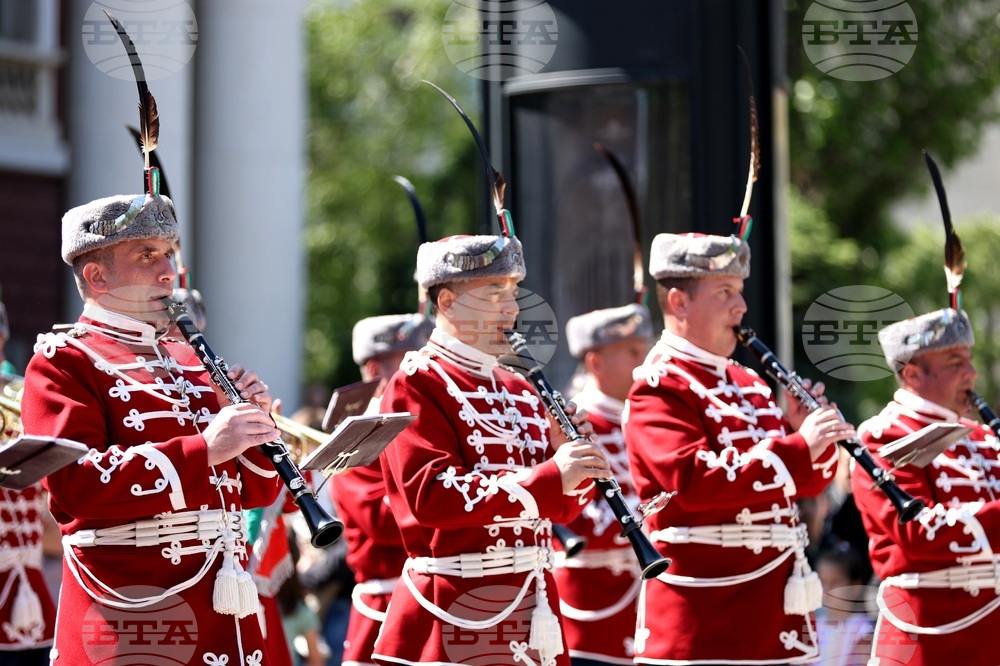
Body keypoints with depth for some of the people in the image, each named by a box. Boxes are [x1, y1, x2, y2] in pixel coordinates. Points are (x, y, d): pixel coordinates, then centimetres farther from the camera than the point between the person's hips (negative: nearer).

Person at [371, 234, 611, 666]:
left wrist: (572, 461, -5)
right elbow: (430, 496, -20)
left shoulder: (519, 391, 15)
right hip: (453, 621, -7)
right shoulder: (417, 384, -6)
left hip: (531, 612, 7)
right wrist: (548, 477, -25)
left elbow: (560, 509, 16)